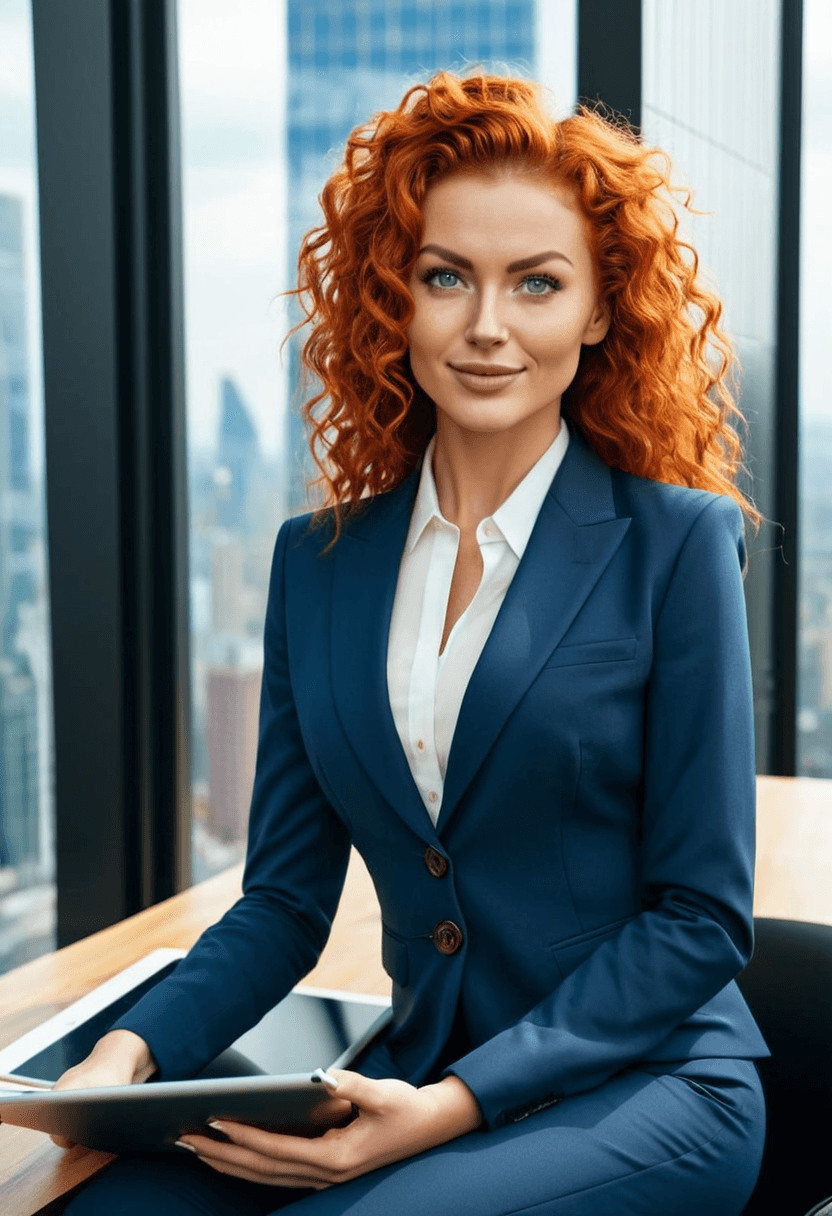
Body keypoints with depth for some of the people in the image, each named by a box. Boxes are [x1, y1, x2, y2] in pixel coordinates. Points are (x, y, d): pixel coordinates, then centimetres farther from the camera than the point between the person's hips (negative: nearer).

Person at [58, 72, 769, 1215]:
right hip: (413, 1083, 4)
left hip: (644, 1086, -3)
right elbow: (287, 896, 7)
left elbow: (702, 914, -7)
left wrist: (456, 1103, -17)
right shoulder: (320, 561, 6)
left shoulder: (675, 541, -7)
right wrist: (132, 1052, -11)